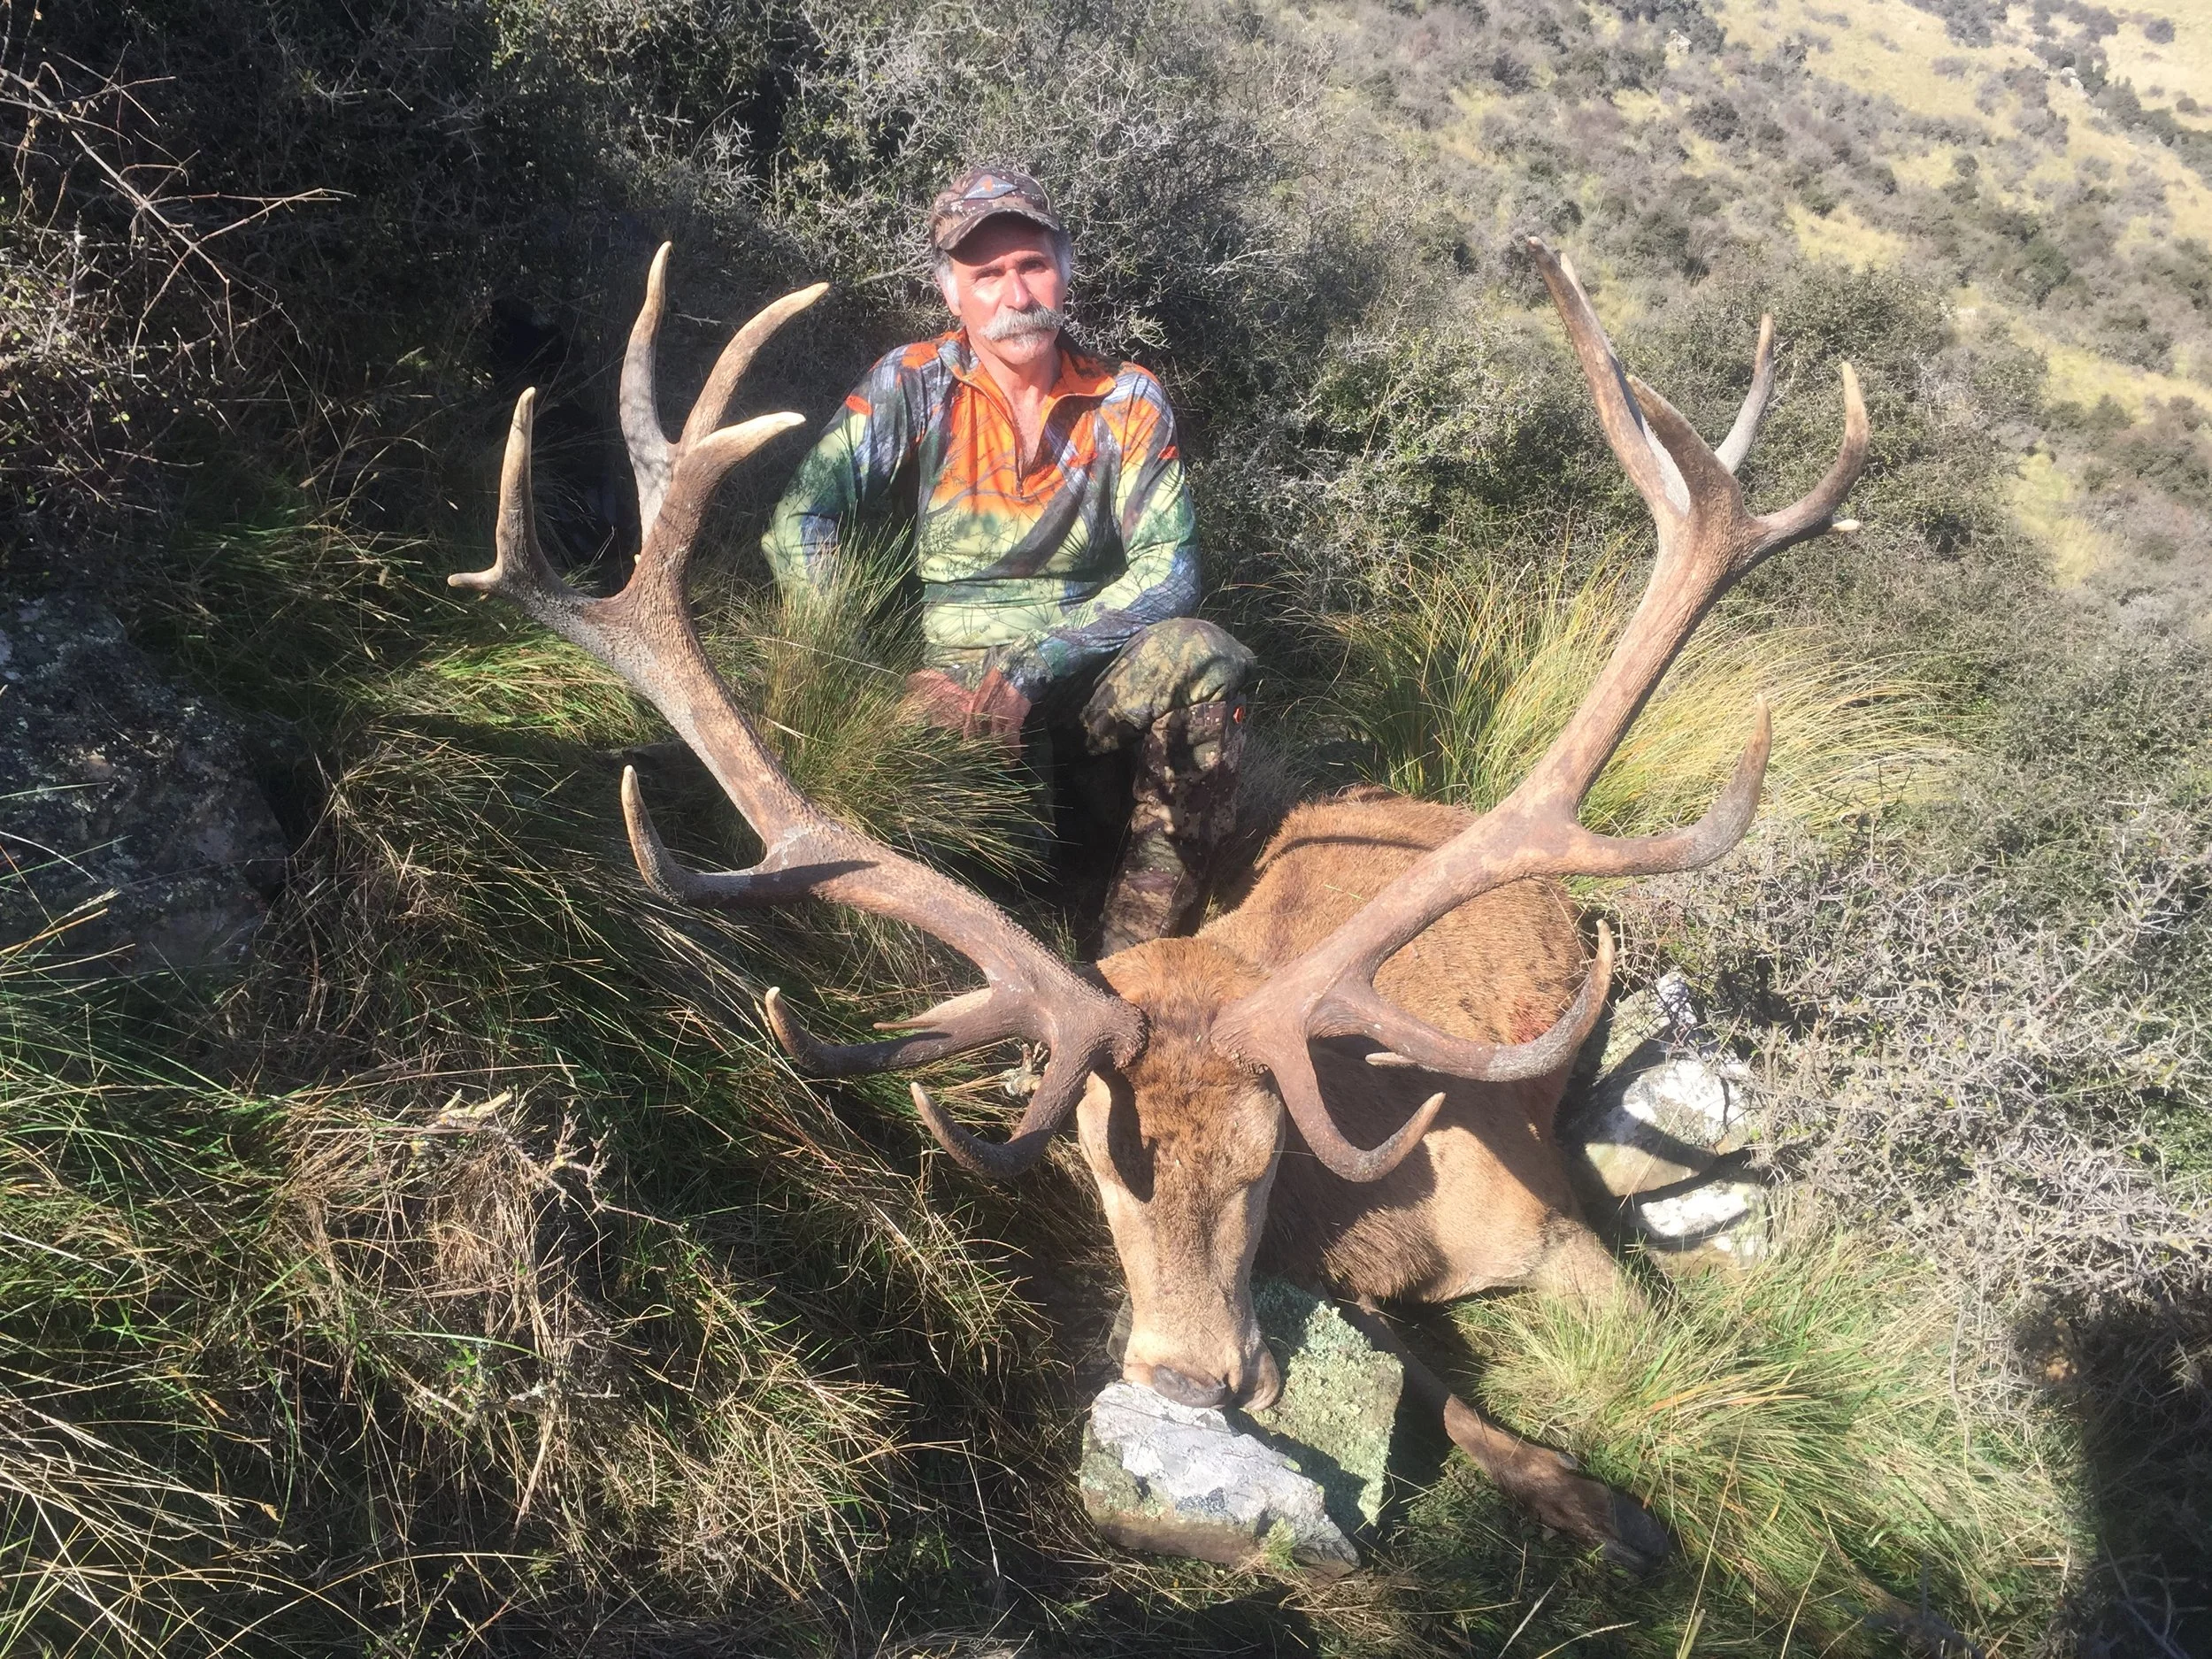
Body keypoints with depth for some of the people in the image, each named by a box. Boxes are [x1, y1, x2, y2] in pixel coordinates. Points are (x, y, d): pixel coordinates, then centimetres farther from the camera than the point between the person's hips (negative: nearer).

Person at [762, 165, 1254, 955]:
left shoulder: (1128, 401, 3)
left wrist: (1034, 668, -20)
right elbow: (801, 521, -6)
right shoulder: (913, 386, 1)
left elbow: (1168, 569, -6)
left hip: (1091, 678, 2)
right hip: (958, 680, -2)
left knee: (1196, 656, -30)